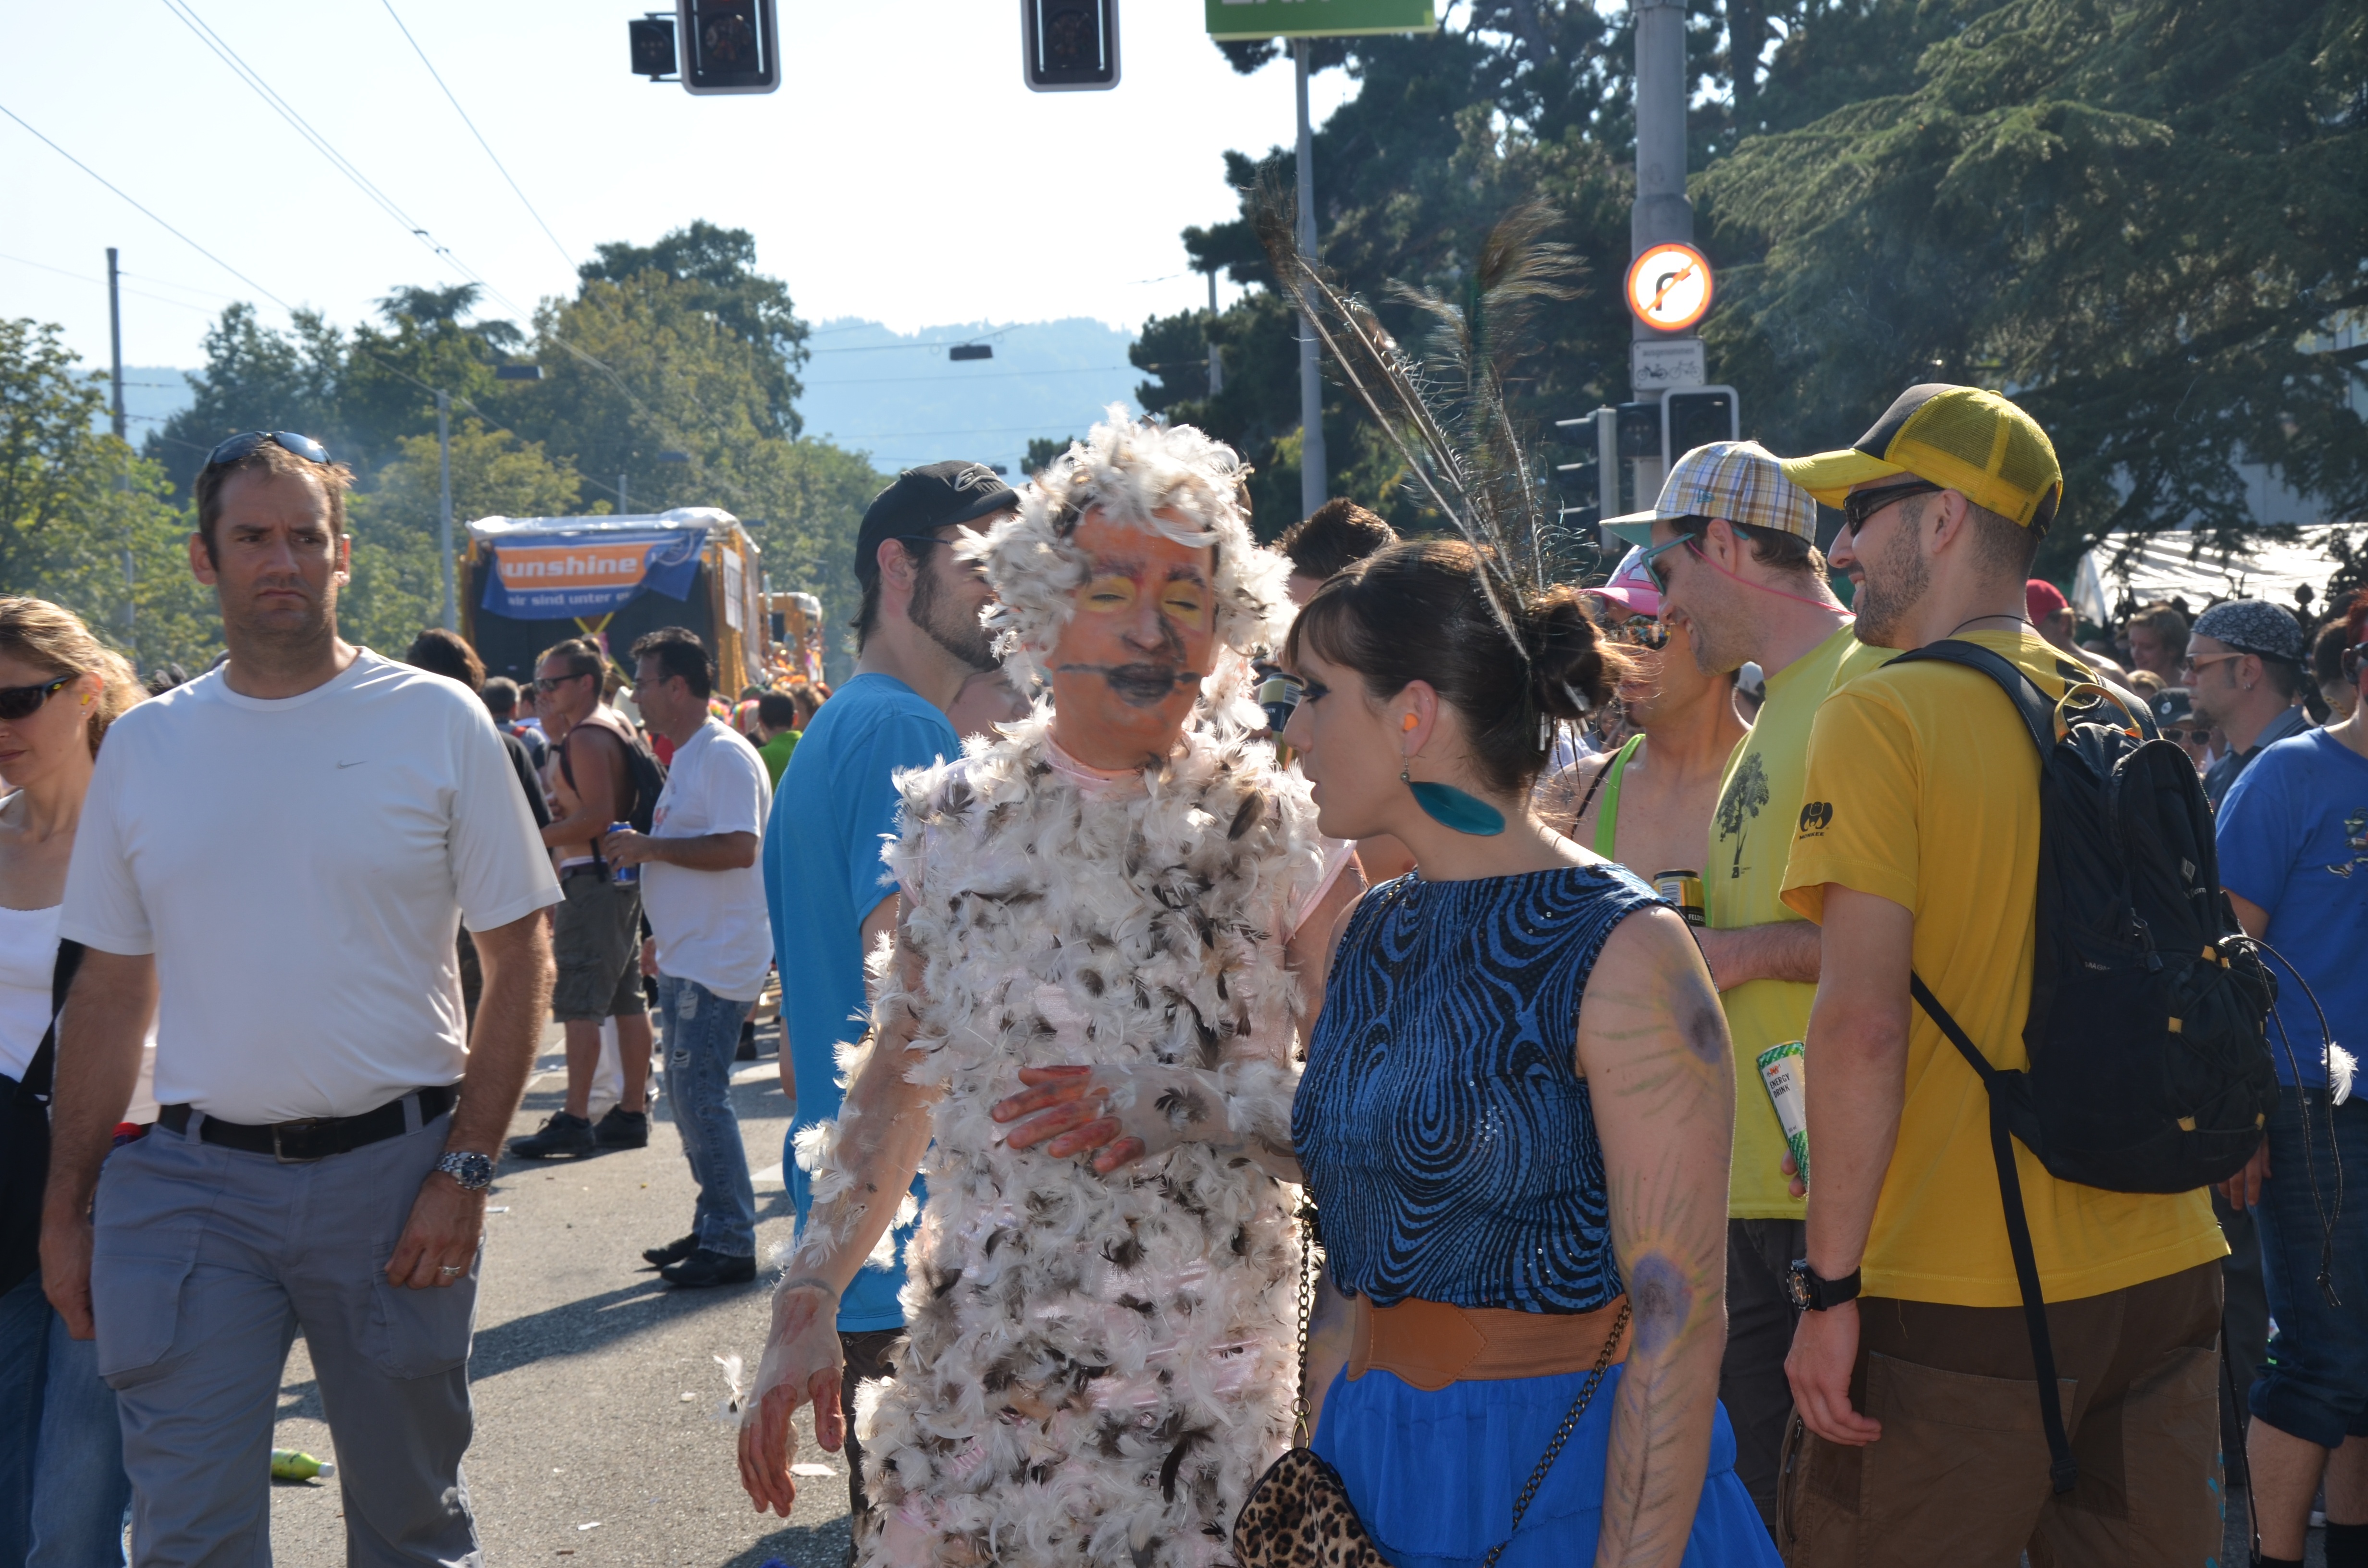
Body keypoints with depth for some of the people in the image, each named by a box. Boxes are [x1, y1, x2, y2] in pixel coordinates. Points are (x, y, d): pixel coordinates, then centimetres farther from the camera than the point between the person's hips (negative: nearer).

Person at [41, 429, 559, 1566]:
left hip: (391, 1169, -1)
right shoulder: (144, 745, 6)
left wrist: (465, 1169, -9)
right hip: (196, 1184, 2)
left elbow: (521, 959, -1)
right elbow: (111, 992, 12)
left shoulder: (437, 723, -1)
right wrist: (65, 1207, 8)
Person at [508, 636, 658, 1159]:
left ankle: (575, 1119, -10)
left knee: (580, 1002, -9)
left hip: (593, 877, -10)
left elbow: (598, 816, -22)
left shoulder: (586, 738, -14)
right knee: (628, 1000, 11)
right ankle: (633, 1112, 15)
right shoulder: (618, 725, 16)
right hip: (621, 876, 10)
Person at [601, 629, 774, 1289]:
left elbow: (738, 847, -26)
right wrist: (642, 851, 12)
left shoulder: (725, 755, -16)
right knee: (687, 1091, 14)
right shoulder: (689, 757, 17)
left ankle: (731, 1245, -4)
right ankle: (713, 1227, 23)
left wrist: (650, 846, -19)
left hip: (716, 961, -11)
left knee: (701, 1094, -9)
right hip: (688, 957, 11)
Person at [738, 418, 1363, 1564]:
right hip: (973, 1367, 3)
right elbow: (898, 1079, 12)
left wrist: (1182, 1109, -16)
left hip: (1208, 1380, -2)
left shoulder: (1281, 833, -4)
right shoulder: (957, 818, 5)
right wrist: (806, 1308, 8)